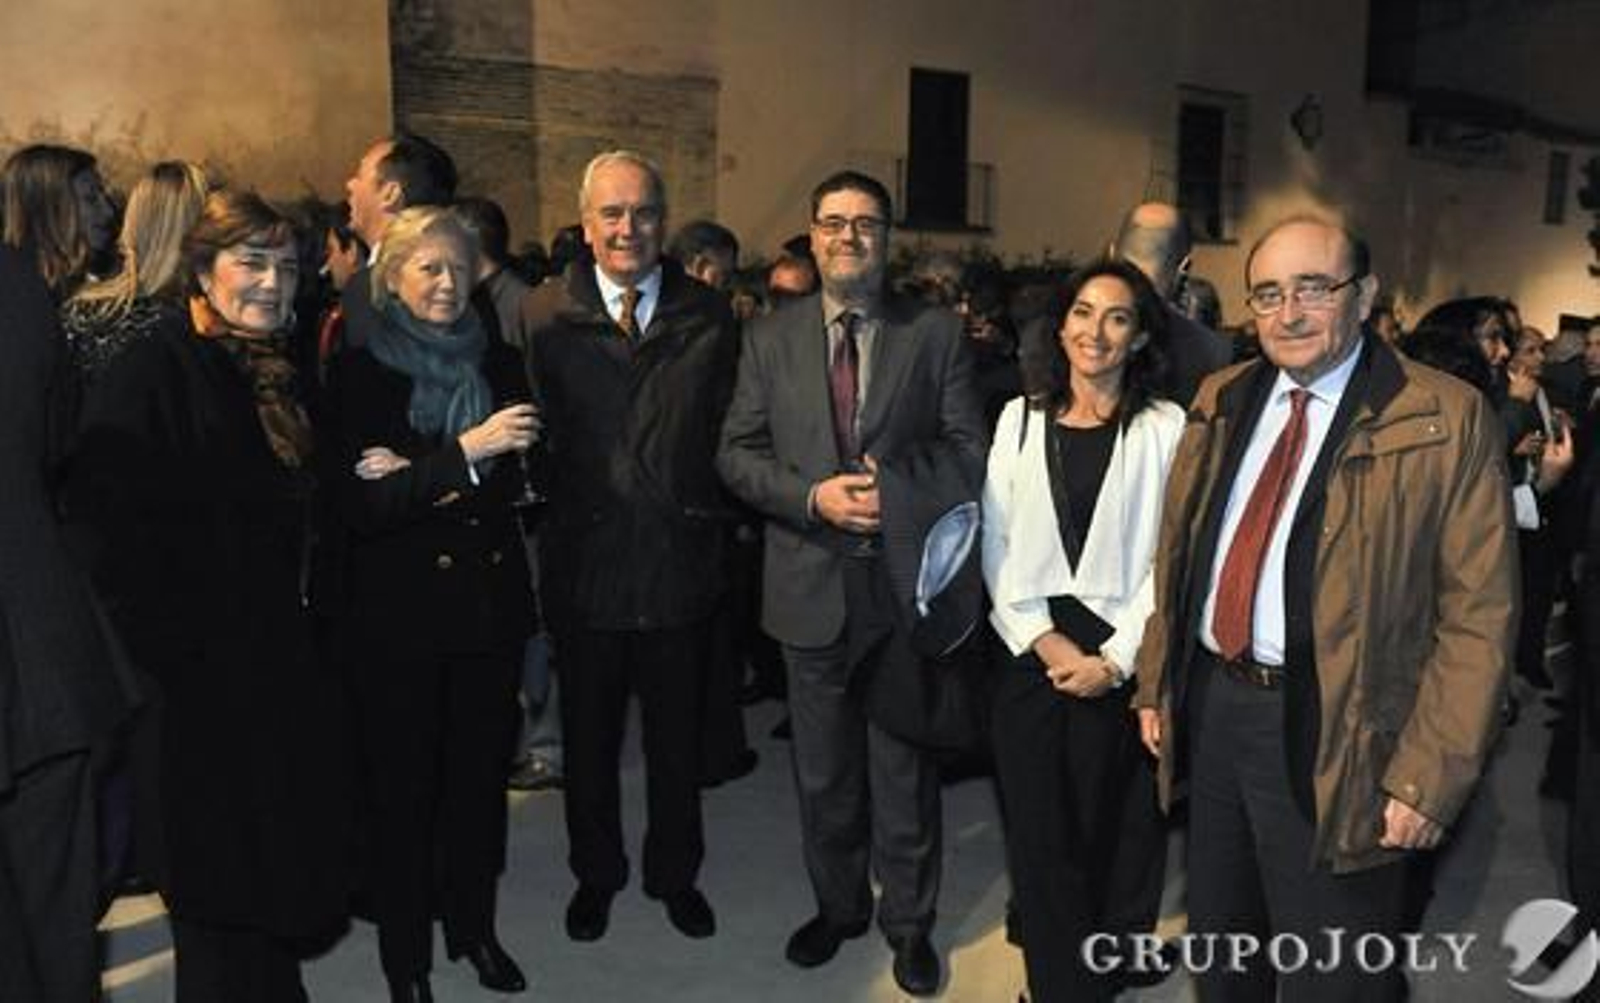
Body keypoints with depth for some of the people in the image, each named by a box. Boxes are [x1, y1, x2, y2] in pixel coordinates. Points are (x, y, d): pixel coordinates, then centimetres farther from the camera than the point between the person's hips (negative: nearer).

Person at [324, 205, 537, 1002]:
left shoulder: (497, 365, 7)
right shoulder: (360, 373, -3)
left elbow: (514, 480, -2)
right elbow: (359, 502, -14)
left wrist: (418, 478, -15)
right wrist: (463, 457, -23)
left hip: (489, 599, 3)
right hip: (398, 608, -3)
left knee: (480, 773, 12)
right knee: (402, 784, 8)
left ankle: (474, 926, 32)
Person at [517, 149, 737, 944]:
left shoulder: (708, 315, 0)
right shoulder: (543, 315, -4)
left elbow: (728, 434, 0)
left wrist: (704, 515, -7)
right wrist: (547, 516, -12)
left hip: (679, 557, 1)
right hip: (584, 559, 0)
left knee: (677, 736, 17)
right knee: (588, 735, 17)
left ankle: (675, 873, 38)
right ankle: (595, 874, 39)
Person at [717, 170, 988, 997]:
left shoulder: (935, 333, -1)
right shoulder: (770, 338, 3)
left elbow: (969, 448, -3)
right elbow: (737, 453, 0)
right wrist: (813, 496, -16)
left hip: (904, 584, -1)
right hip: (811, 587, 2)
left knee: (904, 770, 12)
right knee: (823, 773, 17)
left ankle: (909, 923, 32)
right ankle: (838, 906, 39)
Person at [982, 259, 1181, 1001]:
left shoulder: (1165, 427, -1)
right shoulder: (1020, 418, 8)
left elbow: (1172, 557, -5)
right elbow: (996, 544, 5)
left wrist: (1116, 657, -11)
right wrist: (1041, 639, -6)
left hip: (1122, 656, -2)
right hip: (1030, 651, 2)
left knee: (1116, 829, 7)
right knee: (1038, 829, 8)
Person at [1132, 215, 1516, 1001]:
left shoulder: (1446, 420, -11)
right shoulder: (1222, 400, 6)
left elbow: (1477, 616, -12)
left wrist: (1427, 780, -15)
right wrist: (1155, 684, 10)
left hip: (1331, 734, -5)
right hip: (1212, 706, 5)